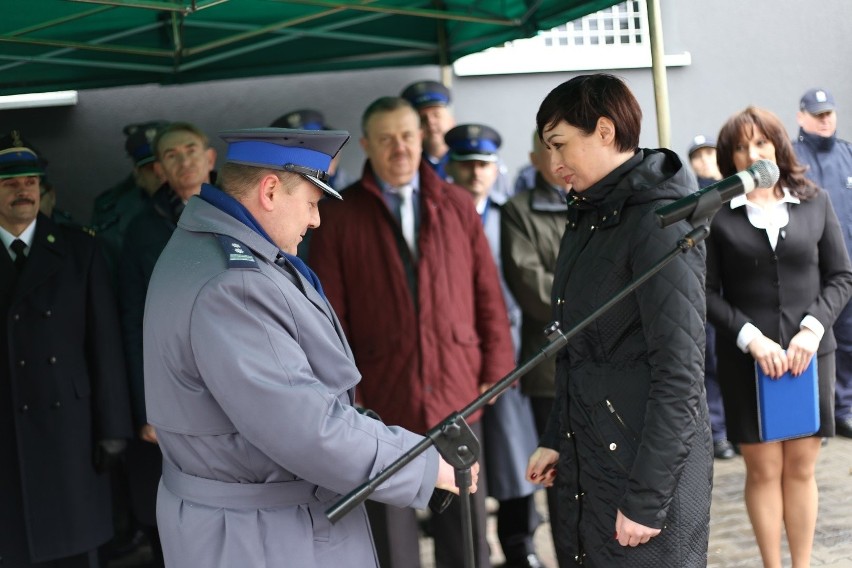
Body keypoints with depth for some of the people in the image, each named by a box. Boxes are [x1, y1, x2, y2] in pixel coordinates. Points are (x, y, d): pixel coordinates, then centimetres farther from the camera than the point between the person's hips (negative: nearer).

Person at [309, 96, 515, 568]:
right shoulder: (340, 215, 1)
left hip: (457, 395, 2)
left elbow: (488, 294, 7)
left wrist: (495, 370, 2)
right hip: (382, 400, -1)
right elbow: (330, 313, 0)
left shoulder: (457, 205, 7)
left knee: (464, 530, 10)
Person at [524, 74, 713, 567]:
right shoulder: (589, 216, 11)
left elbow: (680, 372, -19)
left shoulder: (659, 224, -16)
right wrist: (556, 440, 11)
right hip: (587, 461, 8)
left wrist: (647, 499, -19)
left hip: (652, 468, -8)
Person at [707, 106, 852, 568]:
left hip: (810, 353, 2)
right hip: (746, 359, -2)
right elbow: (706, 291, -3)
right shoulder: (716, 214, -4)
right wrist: (750, 338, -13)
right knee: (763, 469, 3)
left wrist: (813, 327, -8)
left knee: (801, 468, 7)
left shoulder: (815, 203, 4)